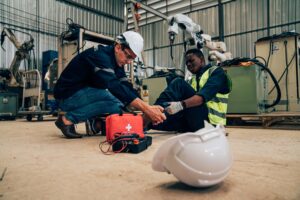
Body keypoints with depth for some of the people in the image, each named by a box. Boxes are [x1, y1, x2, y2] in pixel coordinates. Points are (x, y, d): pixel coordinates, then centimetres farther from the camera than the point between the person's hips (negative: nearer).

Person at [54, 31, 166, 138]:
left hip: (87, 94, 8)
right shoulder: (100, 56, -23)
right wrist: (146, 109, -39)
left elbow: (127, 87, -4)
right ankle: (68, 119, -15)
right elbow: (114, 86, -36)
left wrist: (148, 108, -18)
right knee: (114, 100, -27)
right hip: (67, 96, -8)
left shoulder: (117, 63, 3)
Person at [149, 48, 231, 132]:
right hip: (196, 122, 7)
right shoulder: (193, 79, 24)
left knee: (178, 83, -18)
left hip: (209, 121, -7)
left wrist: (181, 105, -35)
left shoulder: (216, 72, 2)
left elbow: (204, 96, -17)